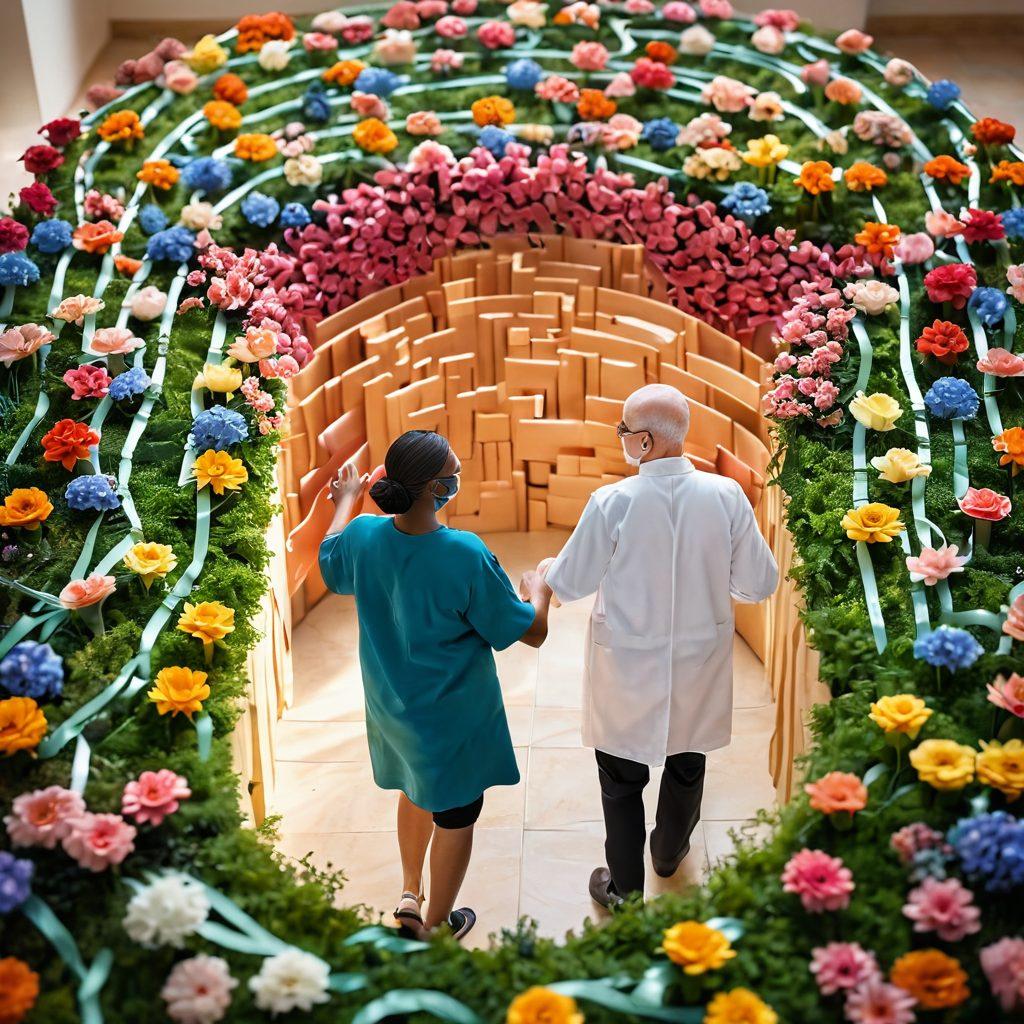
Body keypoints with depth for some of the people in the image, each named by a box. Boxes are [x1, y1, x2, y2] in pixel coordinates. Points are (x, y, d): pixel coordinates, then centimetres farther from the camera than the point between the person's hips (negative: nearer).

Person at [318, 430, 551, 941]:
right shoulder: (466, 555, -31)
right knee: (455, 817, 17)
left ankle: (410, 896, 45)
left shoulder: (363, 535, -16)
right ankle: (436, 928, 35)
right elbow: (532, 633, -21)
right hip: (454, 717, -5)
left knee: (416, 792, 32)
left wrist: (346, 500, 27)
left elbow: (330, 560, 11)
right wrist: (537, 590, 1)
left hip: (391, 707, 5)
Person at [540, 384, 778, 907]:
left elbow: (570, 584, -11)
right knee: (686, 763, 27)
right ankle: (670, 850, 51)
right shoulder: (726, 496, -16)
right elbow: (759, 583, -7)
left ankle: (624, 889, 29)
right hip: (698, 667, 3)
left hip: (629, 669, -3)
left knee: (623, 779, 16)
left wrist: (548, 567, 13)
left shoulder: (612, 503, -23)